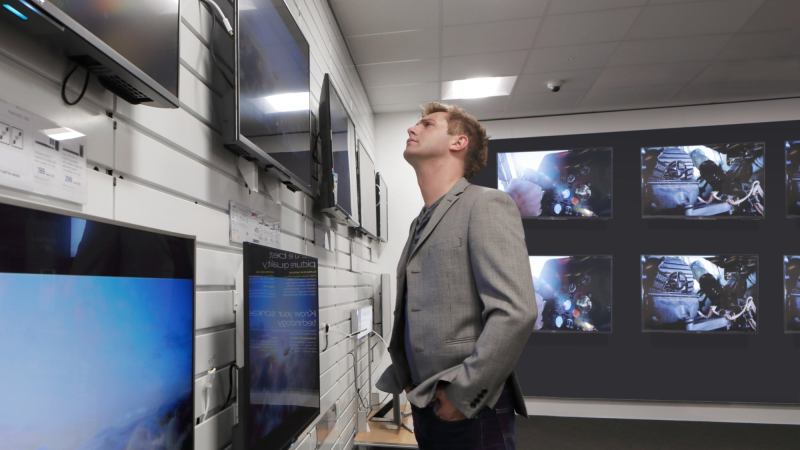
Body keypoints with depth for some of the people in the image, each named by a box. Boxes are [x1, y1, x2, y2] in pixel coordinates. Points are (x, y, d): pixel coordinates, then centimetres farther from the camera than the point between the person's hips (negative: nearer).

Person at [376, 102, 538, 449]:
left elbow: (516, 313, -22)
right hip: (425, 406, 7)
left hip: (471, 410, -7)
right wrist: (404, 377, 9)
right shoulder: (420, 223, 13)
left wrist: (461, 392, -17)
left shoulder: (486, 204, -11)